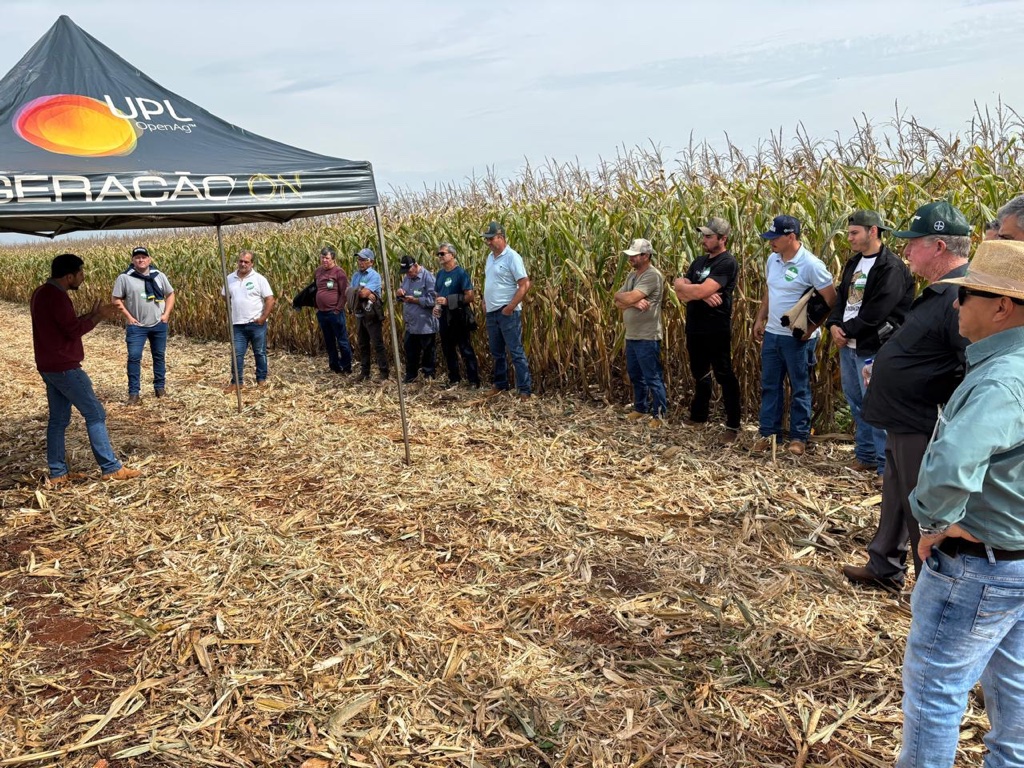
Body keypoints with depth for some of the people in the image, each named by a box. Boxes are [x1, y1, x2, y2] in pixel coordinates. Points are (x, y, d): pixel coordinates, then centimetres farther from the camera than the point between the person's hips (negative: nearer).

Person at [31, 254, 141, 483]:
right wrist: (99, 317, -7)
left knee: (58, 419, 12)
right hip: (64, 367, -10)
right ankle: (111, 468, -1)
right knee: (95, 413, -5)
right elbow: (74, 330, -20)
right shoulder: (56, 296, -19)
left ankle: (58, 473, 15)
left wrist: (92, 314, 12)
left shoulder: (42, 293, 14)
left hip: (50, 367, 10)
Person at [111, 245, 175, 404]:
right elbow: (117, 300, -3)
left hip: (159, 325, 3)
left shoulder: (159, 276, 2)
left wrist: (166, 314, 0)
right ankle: (134, 392, 1)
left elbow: (170, 295, 11)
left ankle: (160, 387, 26)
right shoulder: (124, 278, -7)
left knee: (159, 356, 12)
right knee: (134, 357, -6)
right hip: (136, 326, -2)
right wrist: (128, 317, -9)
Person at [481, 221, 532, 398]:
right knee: (496, 352, 16)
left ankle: (525, 389, 0)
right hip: (491, 312, 8)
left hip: (507, 312, -8)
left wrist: (511, 307, -19)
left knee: (516, 352, -5)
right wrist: (485, 302, 12)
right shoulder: (490, 257, 11)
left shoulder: (512, 257, -13)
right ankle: (500, 384, 29)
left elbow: (525, 284, -17)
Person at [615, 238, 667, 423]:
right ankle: (641, 408, 33)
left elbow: (627, 298, -23)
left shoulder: (653, 275, -16)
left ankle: (659, 414, 8)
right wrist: (634, 302, -15)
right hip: (631, 336, 9)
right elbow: (618, 303, 4)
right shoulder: (632, 275, 13)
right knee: (635, 375, 19)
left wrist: (619, 295, -2)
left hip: (647, 338, -9)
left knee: (652, 378, -1)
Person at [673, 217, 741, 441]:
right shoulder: (699, 262, 13)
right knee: (700, 374, 20)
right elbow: (682, 295, 3)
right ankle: (698, 416, 35)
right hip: (695, 329, 8)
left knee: (724, 376, 1)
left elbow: (701, 291, -24)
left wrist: (681, 284, -6)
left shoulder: (727, 263, -13)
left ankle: (733, 425, 10)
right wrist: (701, 294, -16)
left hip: (716, 331, -8)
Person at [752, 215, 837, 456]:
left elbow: (831, 299, -15)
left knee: (799, 389, 6)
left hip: (797, 338, -7)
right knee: (769, 385, 12)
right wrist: (760, 320, 12)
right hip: (772, 334, 7)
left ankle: (799, 437, 17)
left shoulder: (810, 264, -18)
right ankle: (768, 432, 23)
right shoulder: (772, 259, 4)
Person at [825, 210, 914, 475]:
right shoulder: (854, 263, 14)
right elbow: (841, 297, 15)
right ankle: (865, 456, 28)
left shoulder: (891, 268, -14)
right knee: (855, 403, 15)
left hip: (872, 348, -9)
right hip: (848, 345, 9)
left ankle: (886, 465, 1)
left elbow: (875, 314, -20)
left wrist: (847, 331, -13)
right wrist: (834, 325, -2)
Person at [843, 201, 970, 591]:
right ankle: (884, 568, 41)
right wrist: (884, 369, 14)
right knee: (896, 501, 23)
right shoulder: (940, 291, 10)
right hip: (905, 423, 11)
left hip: (925, 431, -10)